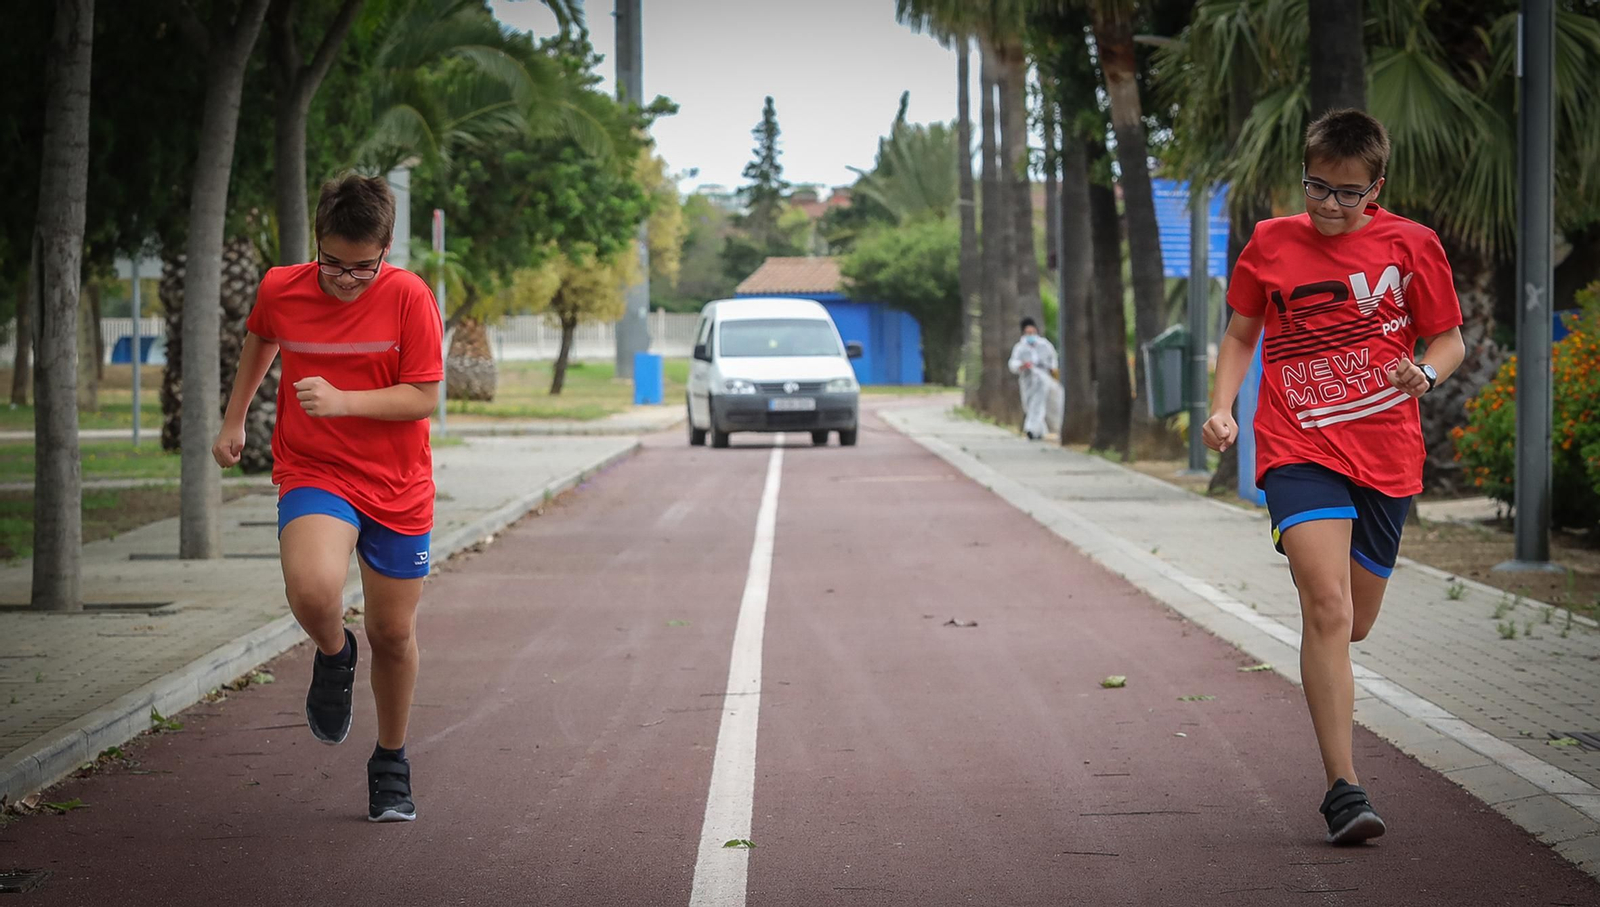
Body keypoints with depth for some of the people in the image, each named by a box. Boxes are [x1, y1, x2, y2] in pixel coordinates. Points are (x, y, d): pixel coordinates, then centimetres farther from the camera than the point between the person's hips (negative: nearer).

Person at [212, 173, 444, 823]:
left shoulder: (409, 297, -13)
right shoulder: (280, 290, -6)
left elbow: (423, 398, -13)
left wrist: (342, 401, -26)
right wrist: (233, 419, 26)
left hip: (397, 487, 0)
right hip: (312, 474, 0)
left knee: (393, 633, 9)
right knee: (313, 590, -30)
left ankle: (391, 760, 34)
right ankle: (333, 655, 7)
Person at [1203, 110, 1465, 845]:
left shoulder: (1411, 245, 3)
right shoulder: (1270, 244, 5)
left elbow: (1449, 340, 10)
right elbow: (1241, 334, 16)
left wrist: (1425, 373, -13)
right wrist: (1222, 409, 0)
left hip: (1385, 455, 2)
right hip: (1297, 448, -2)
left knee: (1354, 624, 11)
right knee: (1327, 605, -20)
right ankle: (1343, 789, -21)